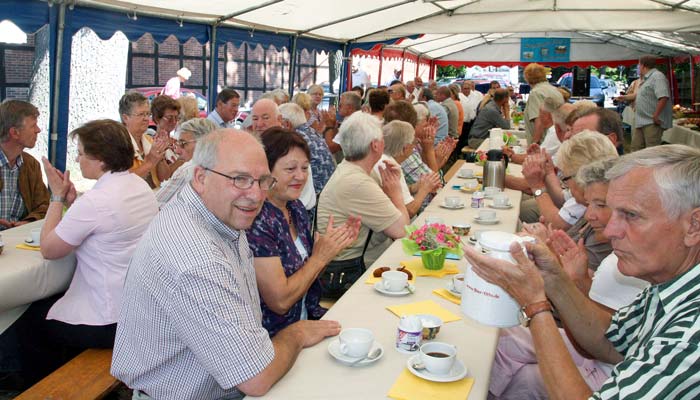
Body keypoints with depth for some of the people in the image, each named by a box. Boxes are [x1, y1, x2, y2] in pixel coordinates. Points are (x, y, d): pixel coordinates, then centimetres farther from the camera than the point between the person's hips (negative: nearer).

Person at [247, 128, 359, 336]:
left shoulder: (296, 207, 3)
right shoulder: (256, 219, -22)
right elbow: (280, 301, -22)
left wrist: (336, 244, -3)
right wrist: (320, 257, -15)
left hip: (310, 318, 7)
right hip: (277, 338, -7)